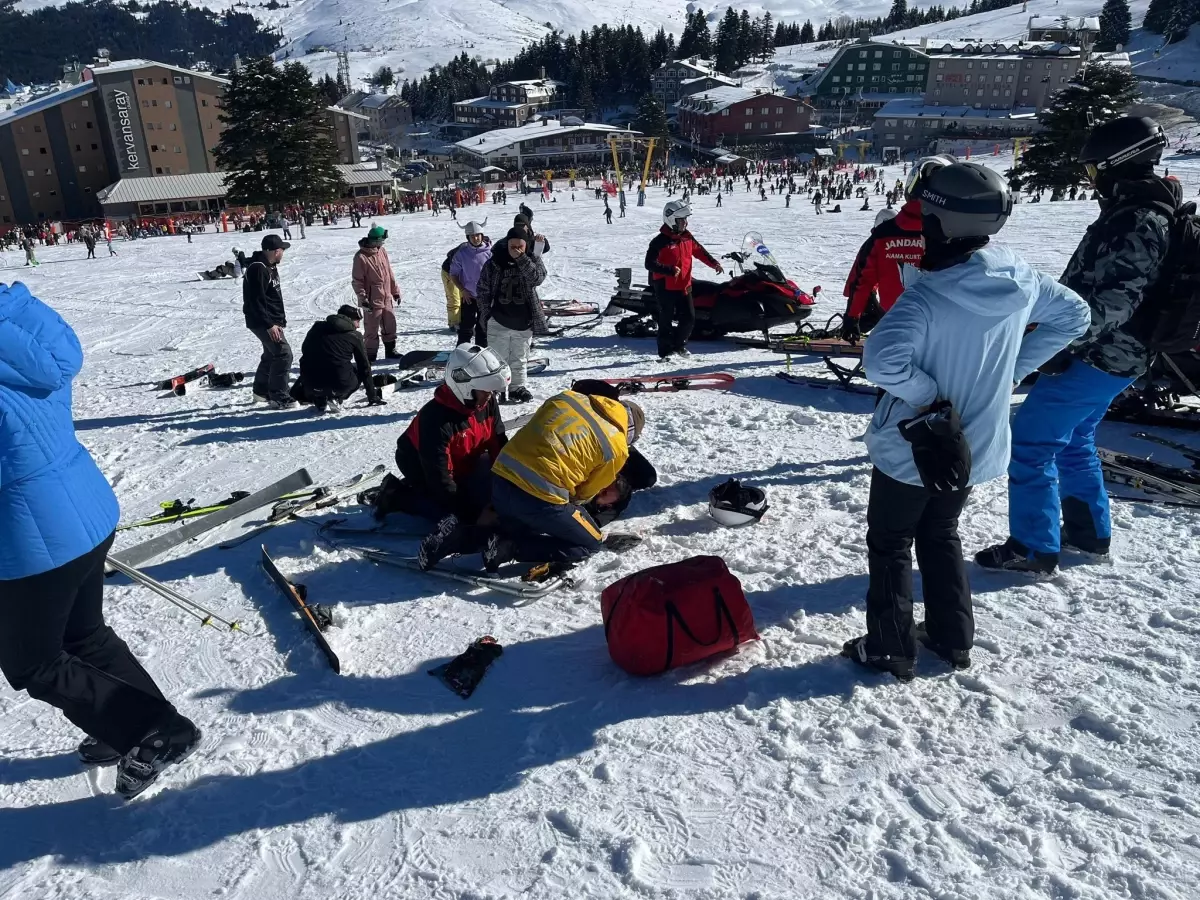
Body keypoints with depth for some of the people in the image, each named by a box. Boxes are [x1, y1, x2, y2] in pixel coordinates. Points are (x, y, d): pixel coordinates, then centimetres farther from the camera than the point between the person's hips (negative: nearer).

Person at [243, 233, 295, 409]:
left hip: (272, 321, 11)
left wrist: (279, 320, 19)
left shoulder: (270, 266, 12)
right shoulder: (257, 269, -20)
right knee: (283, 354, -13)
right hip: (262, 322, -11)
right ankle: (278, 398, -10)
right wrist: (269, 325, -25)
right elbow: (255, 301, -24)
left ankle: (261, 390, 37)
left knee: (271, 354, 21)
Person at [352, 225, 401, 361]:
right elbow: (357, 281, -13)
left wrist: (395, 291, 16)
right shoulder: (361, 257, -14)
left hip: (387, 298, 7)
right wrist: (363, 298, -17)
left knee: (390, 326, 15)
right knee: (372, 329, 1)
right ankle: (371, 354, 13)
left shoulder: (382, 251, 6)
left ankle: (390, 350, 29)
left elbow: (389, 273, 14)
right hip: (372, 301, -7)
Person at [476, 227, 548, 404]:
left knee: (520, 359, 14)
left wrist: (521, 259, -25)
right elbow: (483, 291, 2)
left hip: (524, 322, 2)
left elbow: (537, 278, -21)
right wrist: (487, 315, -2)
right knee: (497, 359, 3)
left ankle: (517, 387, 27)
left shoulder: (533, 259, -1)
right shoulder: (493, 263, -4)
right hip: (499, 321, -1)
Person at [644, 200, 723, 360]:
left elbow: (699, 251, 19)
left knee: (689, 317, 9)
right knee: (666, 320, 2)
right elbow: (649, 263, -19)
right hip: (665, 287, -7)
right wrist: (669, 270, -30)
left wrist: (713, 263, 5)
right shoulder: (661, 241, -15)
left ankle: (679, 344, 28)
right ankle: (665, 351, 12)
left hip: (684, 286, 7)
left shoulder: (687, 237, 7)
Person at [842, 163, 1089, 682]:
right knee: (940, 536, 26)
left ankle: (890, 651, 22)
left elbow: (881, 360, -41)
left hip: (912, 450, -6)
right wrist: (1013, 367, 7)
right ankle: (953, 640, 36)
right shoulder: (1022, 280, -5)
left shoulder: (929, 296, -27)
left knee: (889, 546, 13)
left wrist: (928, 395, -24)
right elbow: (1073, 315, 12)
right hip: (976, 449, 7)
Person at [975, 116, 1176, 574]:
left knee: (1030, 442, -7)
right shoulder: (1137, 210, 13)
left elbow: (1117, 299, -27)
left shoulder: (1140, 221, -19)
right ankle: (1089, 531, 34)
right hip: (1108, 354, 11)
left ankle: (1033, 548, 0)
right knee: (1072, 441, 22)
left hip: (1096, 358, -11)